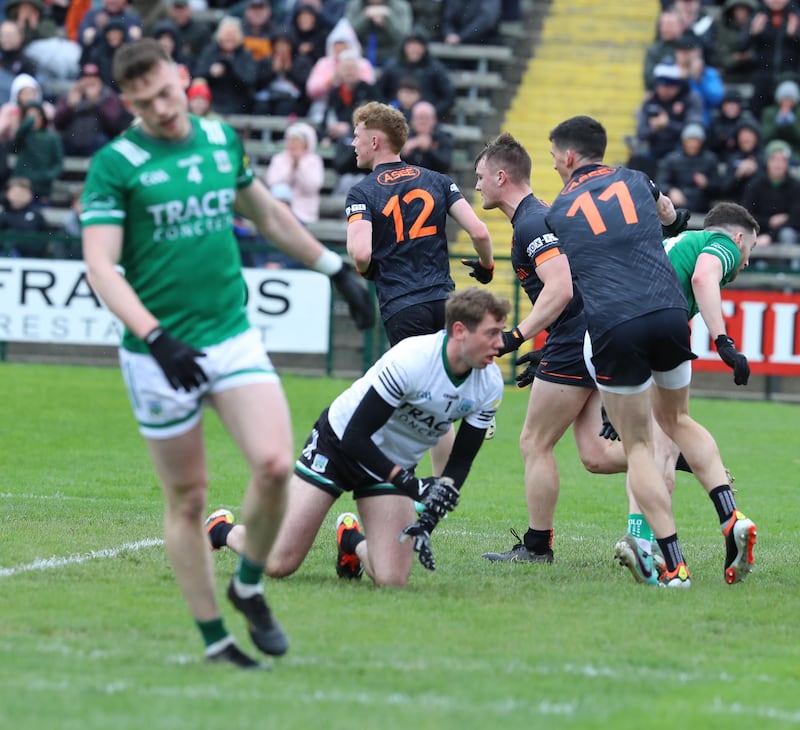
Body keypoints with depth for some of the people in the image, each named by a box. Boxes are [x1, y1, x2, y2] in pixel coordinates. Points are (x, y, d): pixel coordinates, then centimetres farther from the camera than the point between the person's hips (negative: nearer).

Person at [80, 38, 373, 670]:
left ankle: (249, 587, 10)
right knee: (188, 498, 3)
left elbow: (268, 214, 24)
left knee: (275, 464, -14)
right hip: (160, 354, -3)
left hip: (232, 335, 3)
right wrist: (156, 338, -28)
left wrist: (337, 268, 28)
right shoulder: (115, 164, -8)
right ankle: (214, 640, 15)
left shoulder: (222, 140, 7)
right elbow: (100, 267, -16)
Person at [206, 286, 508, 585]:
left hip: (394, 466, 5)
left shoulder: (490, 384, -14)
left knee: (392, 579, -14)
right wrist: (408, 482, -34)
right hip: (338, 443, -5)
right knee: (278, 564, -10)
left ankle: (352, 540, 20)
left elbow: (461, 461, -6)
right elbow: (355, 437, -26)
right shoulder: (409, 360, -31)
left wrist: (430, 517, -21)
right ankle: (223, 529, 23)